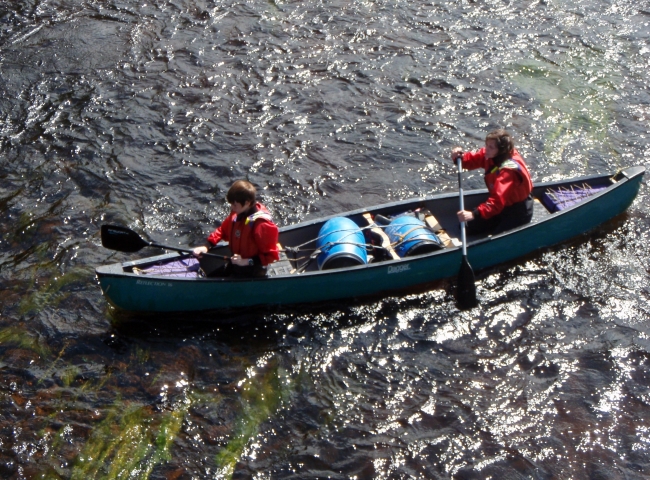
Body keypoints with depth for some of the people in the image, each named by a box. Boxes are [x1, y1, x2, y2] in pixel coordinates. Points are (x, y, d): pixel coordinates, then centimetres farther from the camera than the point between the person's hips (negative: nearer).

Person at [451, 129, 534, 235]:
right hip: (503, 205, 8)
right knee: (468, 227, 6)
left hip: (518, 212, -8)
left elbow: (497, 201, -45)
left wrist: (474, 214, -54)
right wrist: (459, 157, -26)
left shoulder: (508, 171, -36)